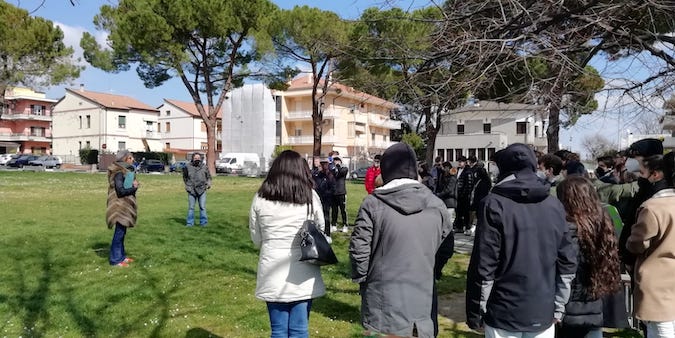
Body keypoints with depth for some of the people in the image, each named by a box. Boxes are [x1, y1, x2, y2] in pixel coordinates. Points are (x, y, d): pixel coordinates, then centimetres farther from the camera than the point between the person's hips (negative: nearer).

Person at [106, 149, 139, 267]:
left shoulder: (126, 170, 11)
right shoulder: (119, 173, -17)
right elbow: (120, 191, -22)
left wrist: (134, 184, -7)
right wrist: (134, 188, -11)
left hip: (125, 206, 9)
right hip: (120, 206, -9)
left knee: (122, 232, 16)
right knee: (119, 232, -3)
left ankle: (121, 256, 25)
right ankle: (115, 259, 4)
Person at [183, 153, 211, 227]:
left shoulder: (204, 167, 4)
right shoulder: (188, 167, 2)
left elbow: (208, 176, 14)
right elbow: (185, 177, 18)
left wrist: (208, 183, -1)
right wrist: (187, 185, 11)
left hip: (202, 190, 0)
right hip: (191, 190, 0)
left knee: (202, 207, 2)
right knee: (191, 207, 5)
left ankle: (203, 222, 10)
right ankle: (190, 222, 13)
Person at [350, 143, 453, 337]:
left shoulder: (373, 203, -12)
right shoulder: (436, 205, -2)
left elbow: (359, 249, -11)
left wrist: (361, 278, 7)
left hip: (383, 304, -2)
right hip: (422, 304, 3)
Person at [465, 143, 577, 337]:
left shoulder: (494, 204, -12)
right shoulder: (554, 205, 3)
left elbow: (484, 265, -14)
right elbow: (567, 262, 5)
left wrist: (475, 312, -5)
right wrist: (559, 307, 14)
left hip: (504, 313, -4)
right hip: (544, 313, 4)